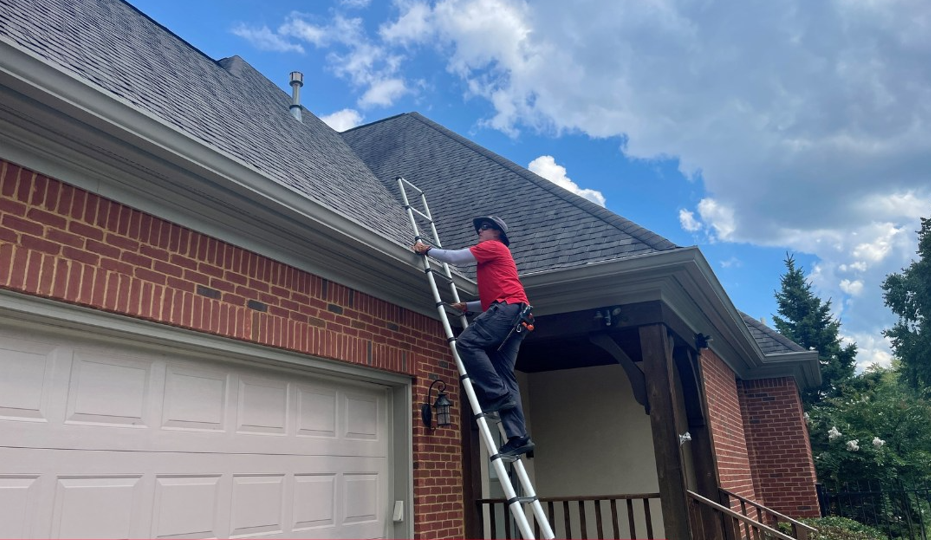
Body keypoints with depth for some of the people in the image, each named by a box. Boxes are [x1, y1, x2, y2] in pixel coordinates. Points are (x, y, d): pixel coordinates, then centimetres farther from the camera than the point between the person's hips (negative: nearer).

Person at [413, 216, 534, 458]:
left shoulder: (494, 246, 8)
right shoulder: (495, 257, 35)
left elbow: (455, 257, 1)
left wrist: (427, 249, 12)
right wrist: (467, 306, 28)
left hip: (508, 307, -9)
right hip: (510, 313, 9)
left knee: (467, 342, -21)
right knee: (503, 374, 0)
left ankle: (497, 395, -20)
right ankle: (519, 436, -8)